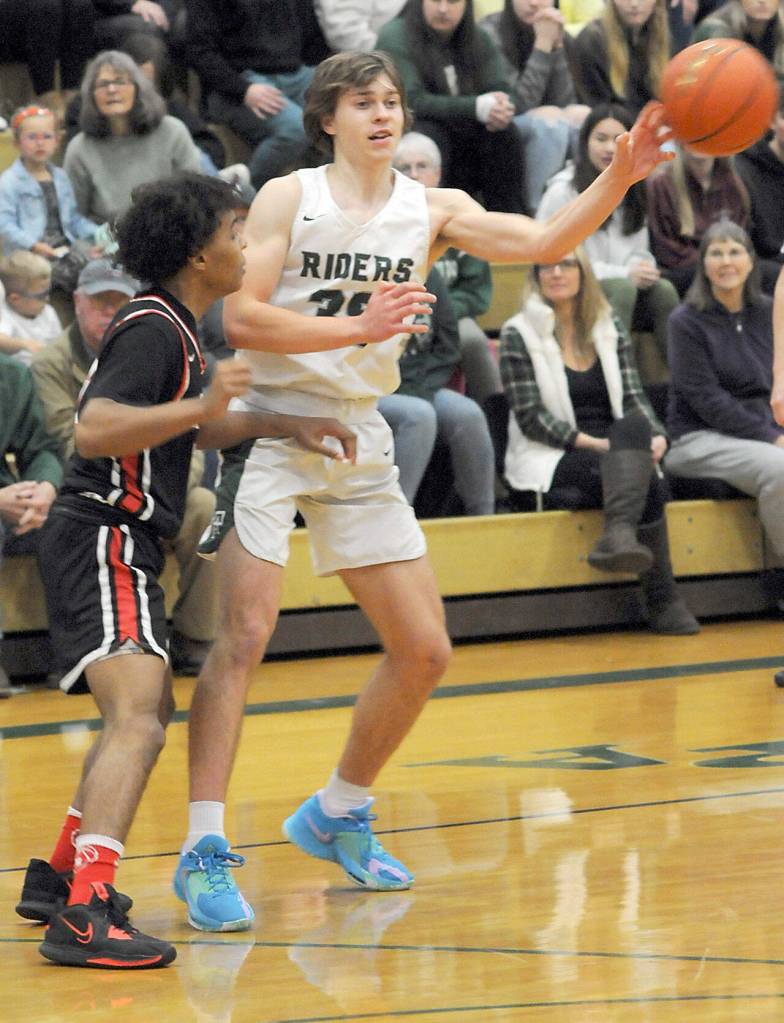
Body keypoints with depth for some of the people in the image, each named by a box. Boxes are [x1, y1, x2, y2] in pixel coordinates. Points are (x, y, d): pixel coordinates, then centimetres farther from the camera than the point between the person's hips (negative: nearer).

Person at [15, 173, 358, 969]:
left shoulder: (169, 326, 17)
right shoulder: (152, 329, -14)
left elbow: (194, 431, 32)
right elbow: (94, 428, -28)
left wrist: (286, 425, 24)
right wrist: (199, 405, -34)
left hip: (115, 547, 11)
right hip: (102, 540, -11)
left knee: (146, 714, 25)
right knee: (137, 720, -25)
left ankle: (58, 877, 34)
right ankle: (85, 917, -37)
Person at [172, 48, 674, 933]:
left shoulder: (432, 211, 5)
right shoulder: (288, 198, -5)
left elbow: (538, 243, -9)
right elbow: (239, 319, -15)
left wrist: (620, 177, -24)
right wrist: (360, 327, -25)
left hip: (360, 435, 5)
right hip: (271, 426, -5)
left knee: (424, 650, 5)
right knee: (245, 633, -17)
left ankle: (338, 814, 25)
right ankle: (204, 851, -16)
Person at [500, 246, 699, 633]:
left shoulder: (610, 330, 16)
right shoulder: (518, 335, 2)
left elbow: (634, 398, 10)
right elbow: (530, 418, -6)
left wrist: (656, 436, -12)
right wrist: (591, 442, -17)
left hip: (614, 451, 4)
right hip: (554, 463, -4)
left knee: (635, 426, -34)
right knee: (647, 485, -31)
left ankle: (618, 536, -47)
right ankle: (662, 600, -38)